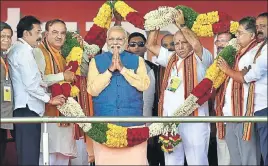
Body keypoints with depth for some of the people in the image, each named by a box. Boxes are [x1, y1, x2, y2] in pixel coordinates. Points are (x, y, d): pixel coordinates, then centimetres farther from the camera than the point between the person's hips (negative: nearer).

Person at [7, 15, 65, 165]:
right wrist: (49, 99, -7)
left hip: (25, 108, 10)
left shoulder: (17, 50, 19)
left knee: (27, 154, 10)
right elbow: (31, 84, -17)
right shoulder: (23, 51, -11)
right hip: (28, 108, -10)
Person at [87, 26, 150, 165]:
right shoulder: (96, 61, 7)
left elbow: (144, 85, -6)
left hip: (132, 121, 0)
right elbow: (92, 90, -4)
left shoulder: (137, 60, 9)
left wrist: (122, 69, -10)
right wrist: (110, 70, -10)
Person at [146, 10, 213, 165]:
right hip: (169, 119, 6)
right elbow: (151, 45, 22)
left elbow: (196, 43, -19)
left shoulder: (200, 58, 0)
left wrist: (181, 24, -8)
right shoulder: (171, 58, 19)